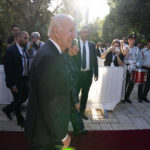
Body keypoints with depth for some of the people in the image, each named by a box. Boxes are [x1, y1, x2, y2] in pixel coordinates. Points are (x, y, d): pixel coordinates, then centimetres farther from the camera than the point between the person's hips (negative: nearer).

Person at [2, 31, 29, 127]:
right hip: (16, 81, -7)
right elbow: (8, 69, -19)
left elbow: (26, 65, 9)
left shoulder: (24, 50, 6)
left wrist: (28, 79, 4)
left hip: (24, 80, 7)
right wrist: (12, 85, -18)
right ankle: (20, 120, 33)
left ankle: (8, 109, 39)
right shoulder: (10, 50, -17)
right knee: (18, 100, 9)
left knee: (25, 96, 18)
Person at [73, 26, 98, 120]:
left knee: (85, 94, 12)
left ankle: (82, 111, 27)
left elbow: (95, 60, 9)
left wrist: (96, 73, 5)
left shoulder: (92, 45, 8)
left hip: (88, 73, 3)